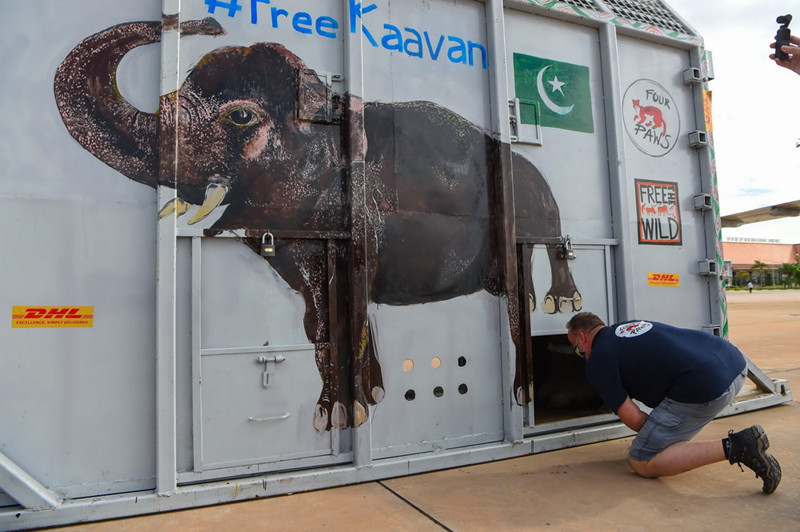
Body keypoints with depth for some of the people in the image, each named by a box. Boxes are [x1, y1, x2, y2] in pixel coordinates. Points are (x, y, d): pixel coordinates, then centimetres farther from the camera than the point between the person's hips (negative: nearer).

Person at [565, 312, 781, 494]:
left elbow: (633, 419, -2)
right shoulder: (631, 325, 27)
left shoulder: (597, 361, 1)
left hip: (705, 387, -9)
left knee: (641, 463, 2)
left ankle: (734, 447, -8)